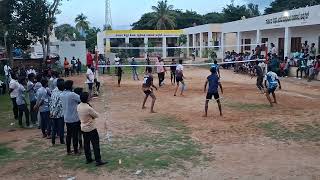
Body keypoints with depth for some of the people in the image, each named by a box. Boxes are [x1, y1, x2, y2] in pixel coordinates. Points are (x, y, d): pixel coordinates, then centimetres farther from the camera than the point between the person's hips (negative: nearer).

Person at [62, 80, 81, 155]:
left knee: (68, 134, 15)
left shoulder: (63, 94, 3)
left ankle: (68, 150, 22)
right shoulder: (72, 94, -20)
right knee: (75, 135, 4)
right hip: (74, 118, -7)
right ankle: (76, 150, 12)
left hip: (66, 118, 7)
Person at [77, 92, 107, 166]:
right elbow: (96, 115, -14)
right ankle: (98, 161, 2)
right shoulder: (88, 108, -26)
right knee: (96, 145, -1)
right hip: (91, 129, -8)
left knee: (86, 144, 16)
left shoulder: (78, 106, -2)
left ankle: (88, 159, 25)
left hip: (83, 128, 8)